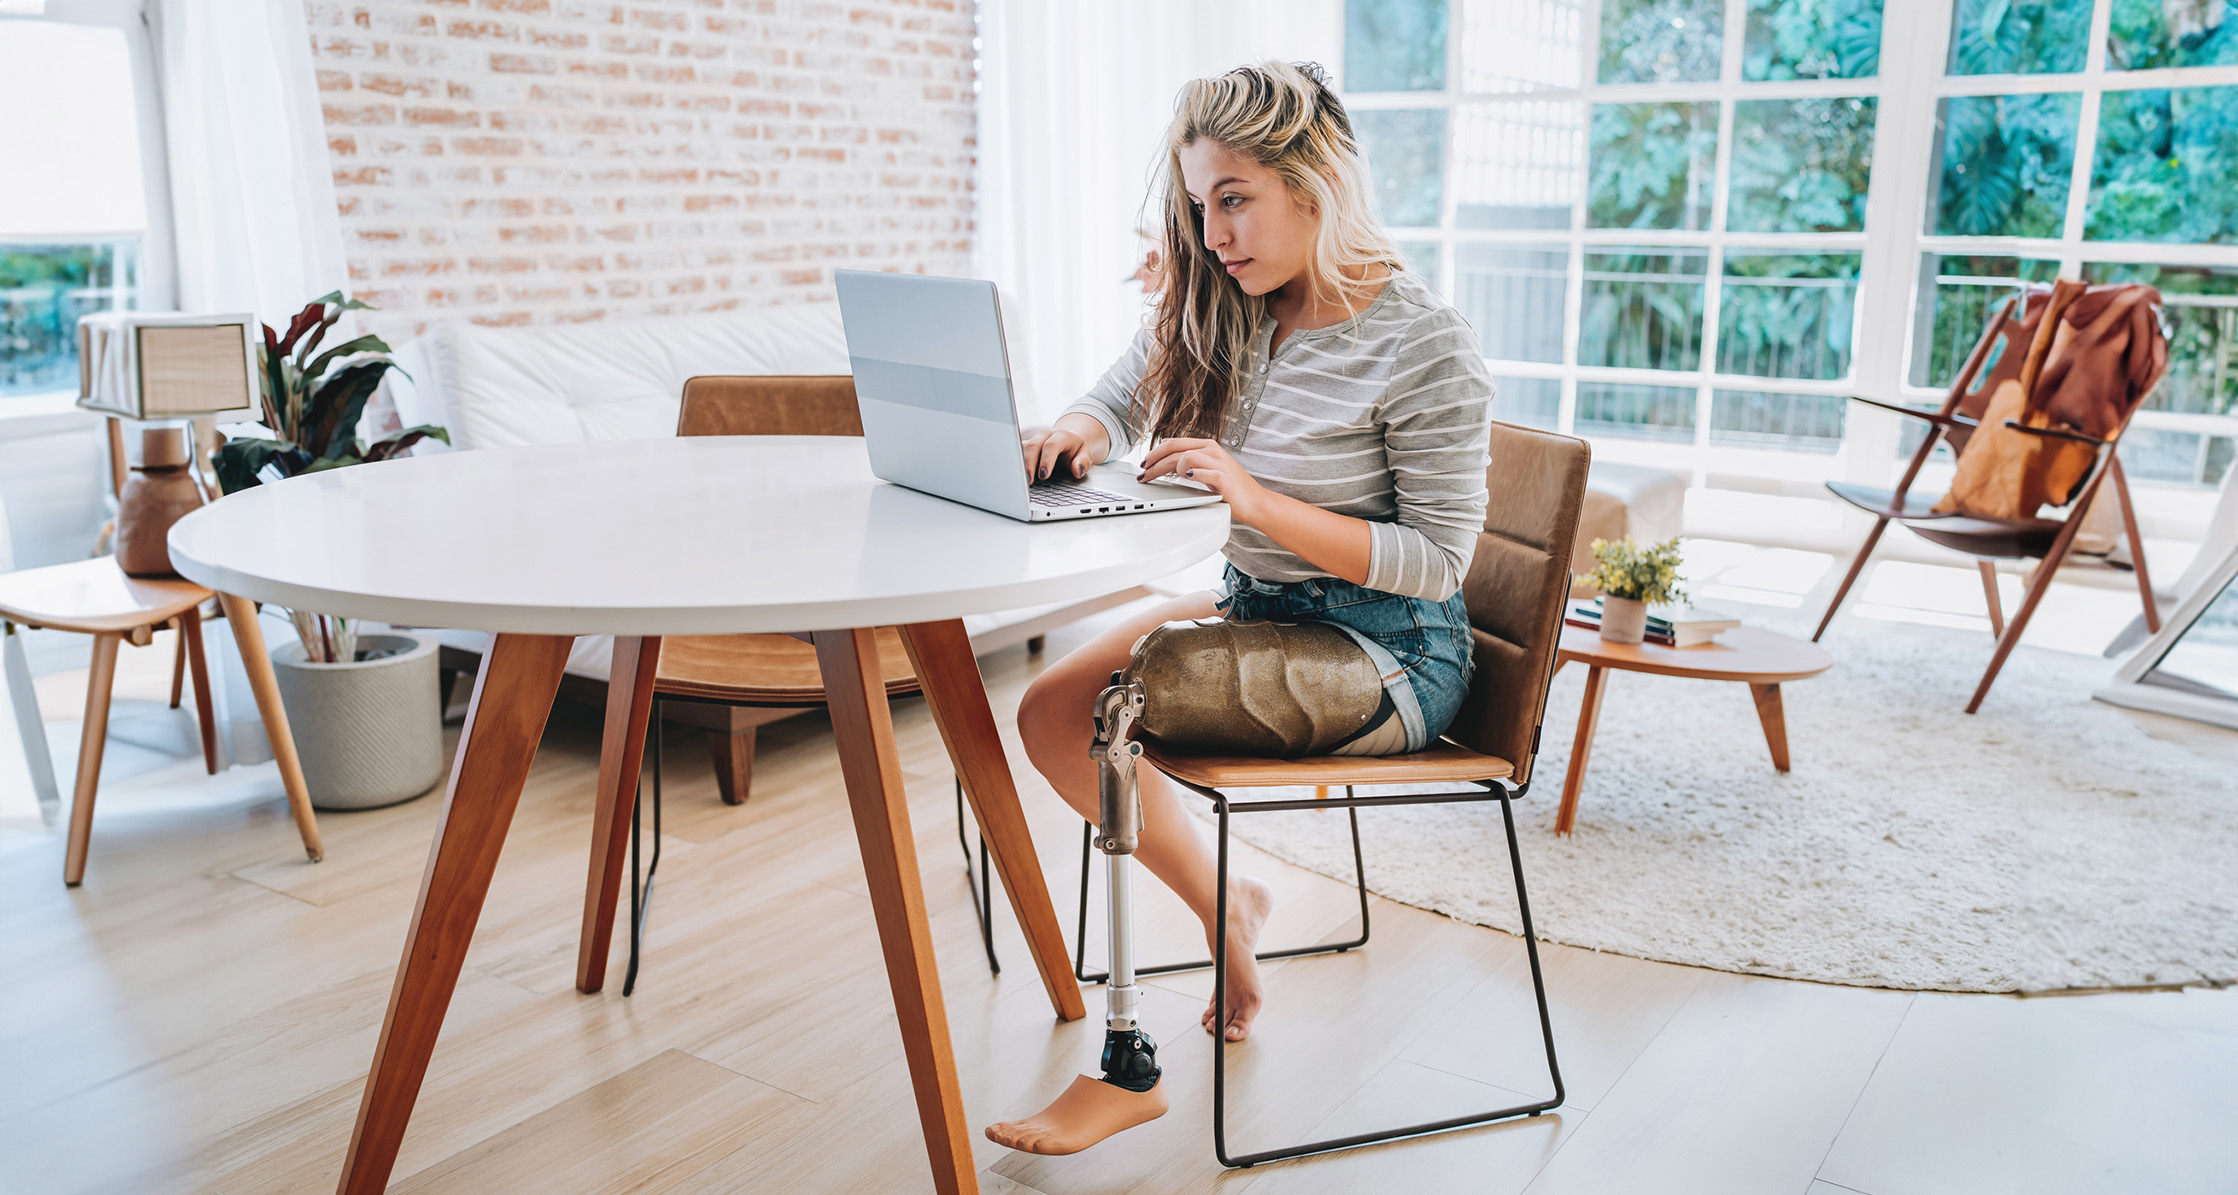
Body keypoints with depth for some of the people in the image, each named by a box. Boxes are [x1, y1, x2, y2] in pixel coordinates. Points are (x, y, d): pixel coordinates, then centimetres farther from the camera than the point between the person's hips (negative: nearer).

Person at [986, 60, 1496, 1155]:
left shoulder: (1423, 343, -19)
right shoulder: (1217, 307, 1)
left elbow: (1438, 562, -19)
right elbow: (1118, 401, 13)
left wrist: (1260, 501, -29)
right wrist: (1079, 433, -13)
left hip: (1389, 651, -8)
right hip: (1257, 608, 8)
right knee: (1050, 710, -7)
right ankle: (1227, 907, 15)